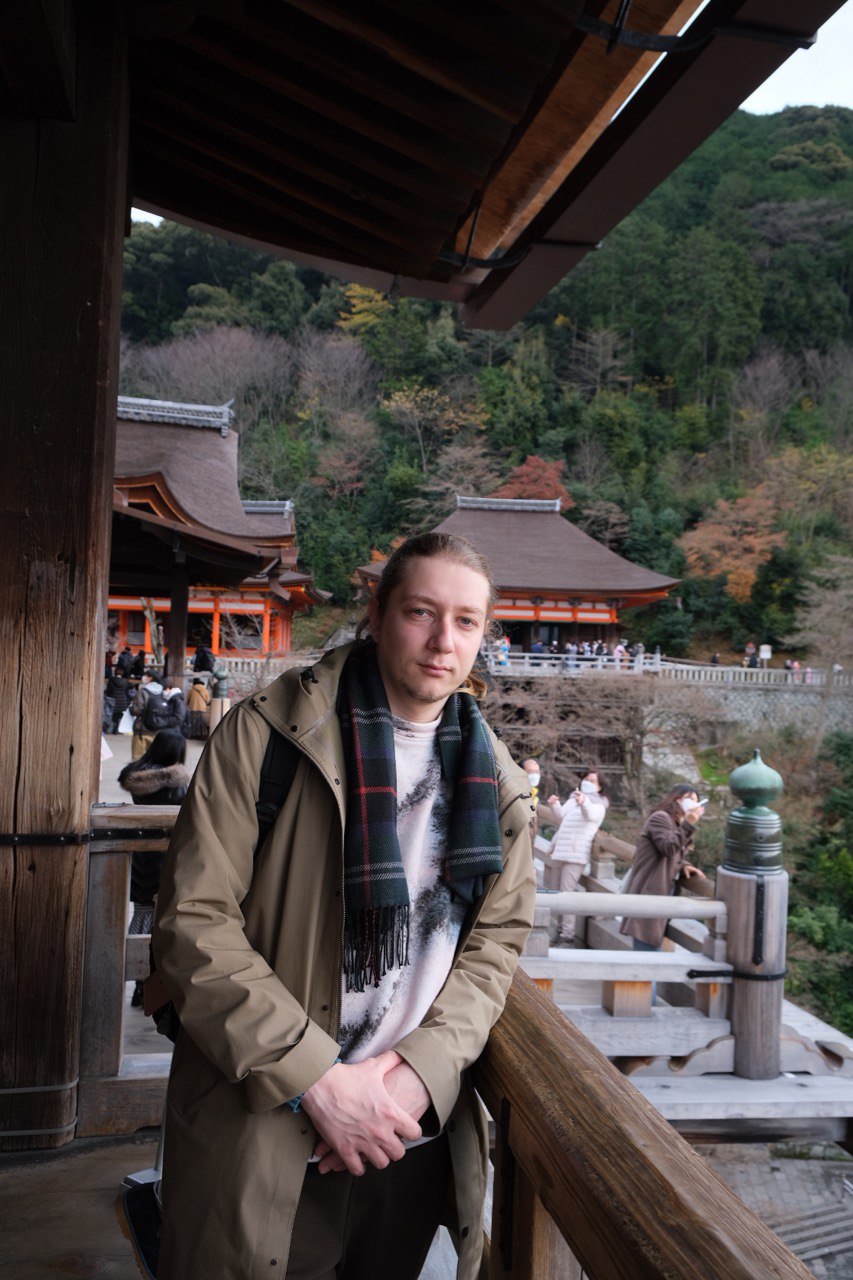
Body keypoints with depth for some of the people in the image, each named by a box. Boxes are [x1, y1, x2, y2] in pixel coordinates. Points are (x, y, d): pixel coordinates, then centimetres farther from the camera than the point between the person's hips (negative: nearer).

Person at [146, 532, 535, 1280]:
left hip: (418, 1139, 4)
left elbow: (499, 936, 5)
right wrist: (315, 1078, -18)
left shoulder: (494, 777, 4)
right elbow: (195, 921, -13)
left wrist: (423, 1066, -11)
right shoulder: (268, 733, -10)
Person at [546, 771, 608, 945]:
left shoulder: (598, 804, -5)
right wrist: (555, 805, 1)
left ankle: (568, 935, -11)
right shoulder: (574, 798, 18)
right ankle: (559, 929, 25)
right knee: (557, 892, 14)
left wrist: (584, 802, -50)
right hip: (562, 851, 8)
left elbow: (592, 815, -28)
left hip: (575, 854, -8)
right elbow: (561, 818, 22)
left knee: (567, 893, -13)